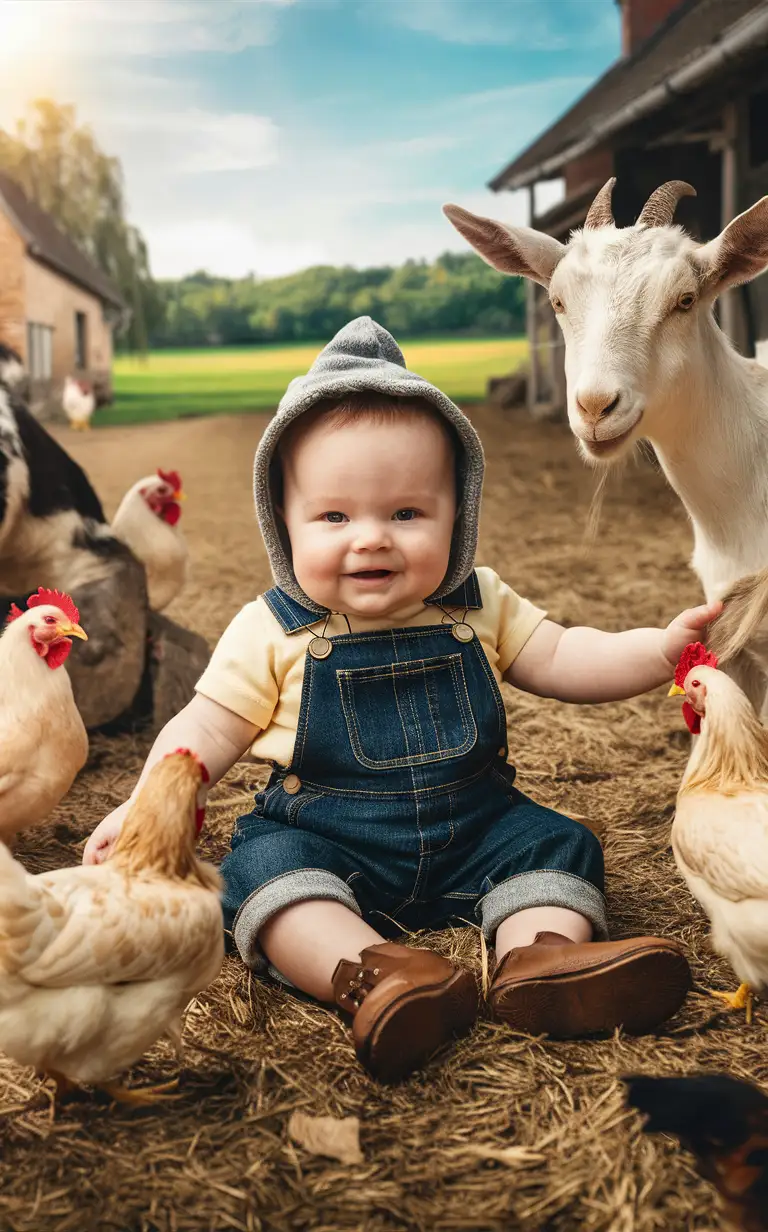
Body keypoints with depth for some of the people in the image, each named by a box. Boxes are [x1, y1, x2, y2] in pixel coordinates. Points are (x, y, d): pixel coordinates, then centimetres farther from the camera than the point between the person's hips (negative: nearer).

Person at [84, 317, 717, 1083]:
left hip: (472, 829, 3)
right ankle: (368, 972, -47)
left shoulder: (479, 607, 2)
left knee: (554, 842, -14)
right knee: (263, 867, -28)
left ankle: (541, 958, -33)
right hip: (322, 837, -2)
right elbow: (207, 729, -4)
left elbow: (561, 661, 4)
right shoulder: (272, 633, -5)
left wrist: (663, 648, -10)